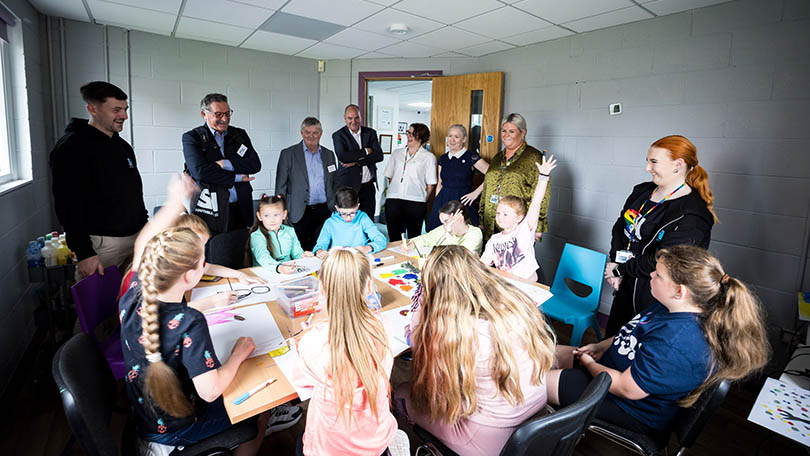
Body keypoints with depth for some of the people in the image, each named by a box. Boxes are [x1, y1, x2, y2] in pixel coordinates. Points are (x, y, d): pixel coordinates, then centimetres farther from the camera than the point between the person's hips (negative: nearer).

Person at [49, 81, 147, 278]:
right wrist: (84, 253, -19)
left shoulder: (123, 146, 15)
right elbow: (68, 206, -15)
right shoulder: (73, 147, -10)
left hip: (136, 238, 7)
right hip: (102, 244, -7)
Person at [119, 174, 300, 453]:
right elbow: (210, 391, -34)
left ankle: (258, 423, 43)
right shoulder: (190, 323, -37)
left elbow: (142, 245, -1)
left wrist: (174, 202, 1)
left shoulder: (133, 296, -18)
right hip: (177, 429, -6)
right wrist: (239, 355, -19)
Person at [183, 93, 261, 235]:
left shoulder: (240, 134, 13)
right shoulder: (191, 138, 2)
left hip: (241, 209, 3)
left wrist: (225, 164, -11)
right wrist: (237, 178, -8)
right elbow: (200, 172, -12)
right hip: (210, 212, -3)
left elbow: (255, 164, 1)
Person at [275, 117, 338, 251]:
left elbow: (335, 183, 18)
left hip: (325, 212, 3)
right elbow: (281, 186, 2)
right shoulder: (288, 154, 3)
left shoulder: (329, 154, 13)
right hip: (300, 213, -3)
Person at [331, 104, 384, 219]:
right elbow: (342, 156, -17)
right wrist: (365, 151, -10)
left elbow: (379, 155, -3)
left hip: (368, 186, 3)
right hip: (348, 186, -3)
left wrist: (356, 162, -11)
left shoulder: (371, 133, 8)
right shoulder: (338, 135, 0)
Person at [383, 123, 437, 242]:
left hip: (415, 202, -3)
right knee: (394, 238, 6)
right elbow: (389, 176, 18)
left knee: (414, 238, 6)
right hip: (393, 201, 3)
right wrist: (395, 192, 9)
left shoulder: (428, 157, 5)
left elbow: (430, 184, 2)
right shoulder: (397, 153, 17)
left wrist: (422, 199, 1)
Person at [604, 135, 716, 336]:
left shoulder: (692, 215, -19)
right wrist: (614, 262, -6)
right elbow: (620, 226, 8)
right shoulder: (642, 191, 5)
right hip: (626, 286, 7)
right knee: (611, 340, 21)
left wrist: (619, 269, -14)